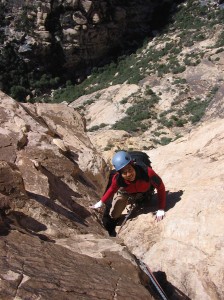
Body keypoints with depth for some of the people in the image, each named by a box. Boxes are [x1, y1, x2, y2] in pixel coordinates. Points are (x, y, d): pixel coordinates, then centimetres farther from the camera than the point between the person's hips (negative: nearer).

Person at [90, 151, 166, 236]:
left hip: (144, 191, 0)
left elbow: (160, 187, -30)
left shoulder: (147, 172, -45)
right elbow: (112, 189, -14)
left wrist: (161, 209, -31)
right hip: (125, 192, 0)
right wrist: (101, 202, -3)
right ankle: (111, 233, 32)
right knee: (114, 214, 1)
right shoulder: (117, 179, -39)